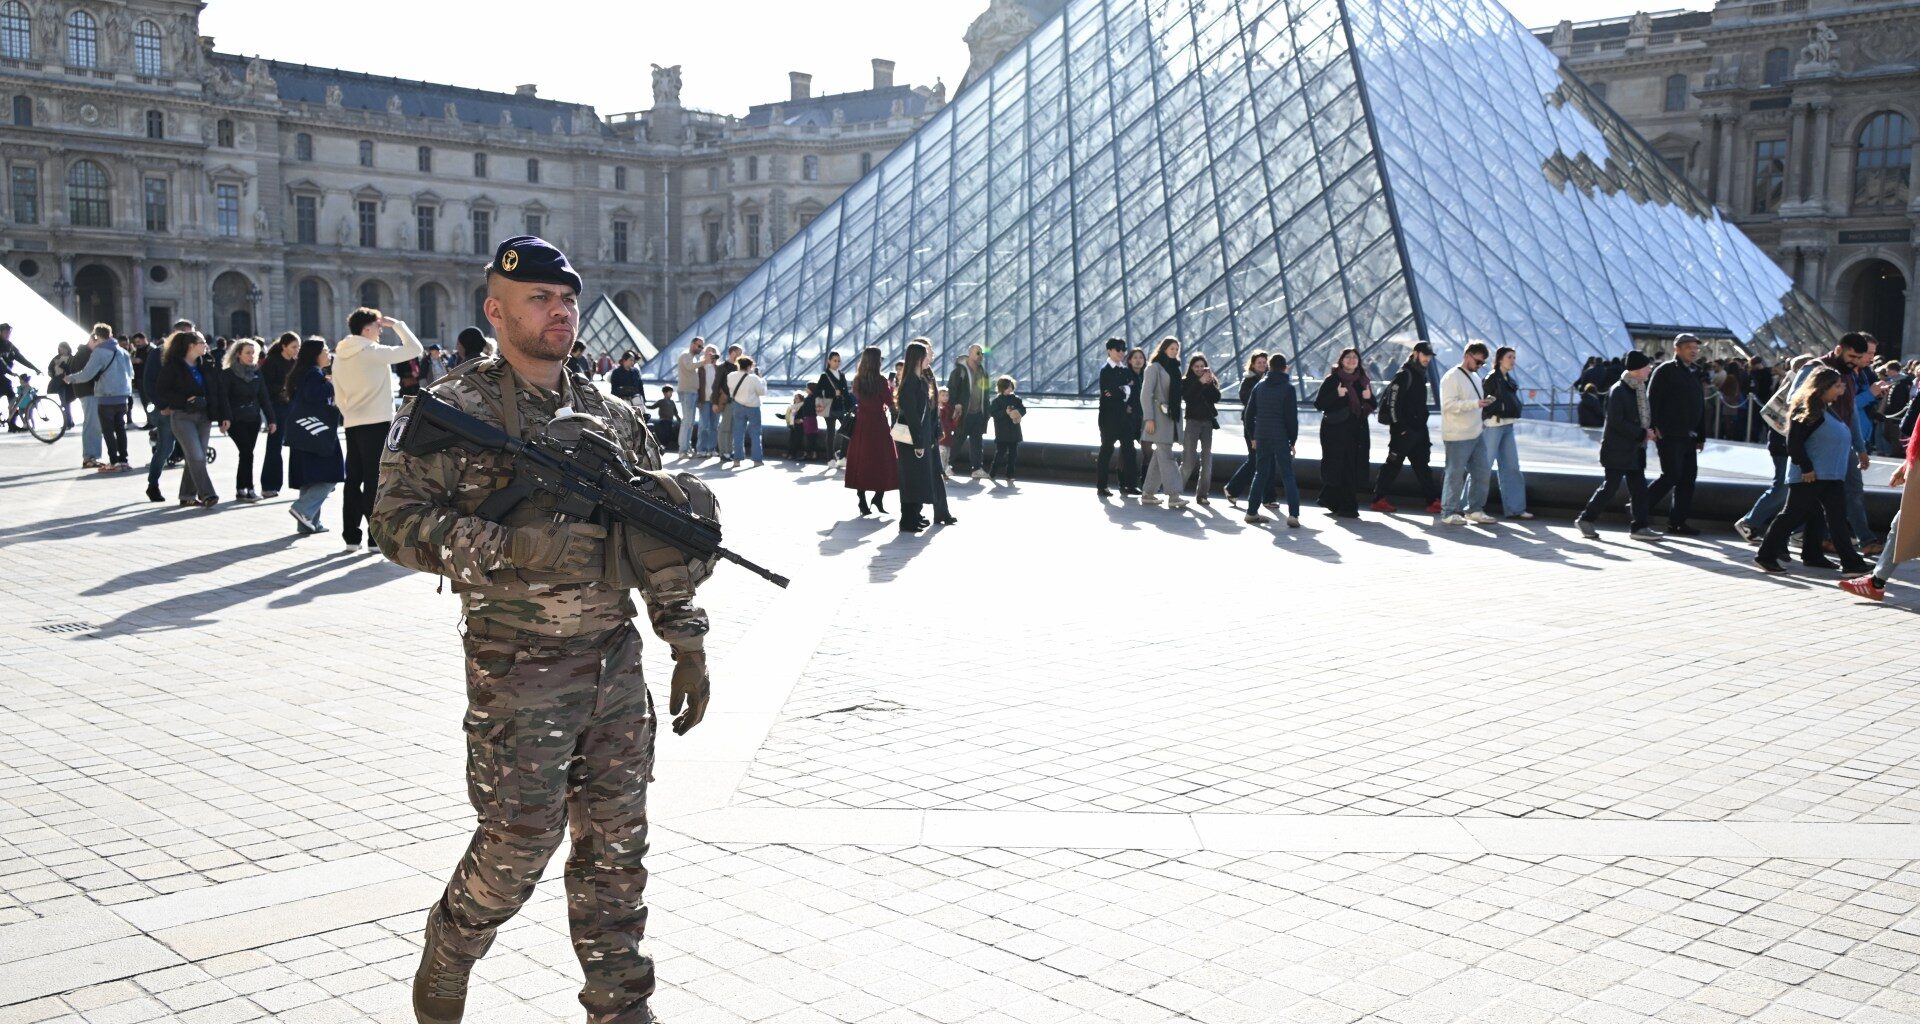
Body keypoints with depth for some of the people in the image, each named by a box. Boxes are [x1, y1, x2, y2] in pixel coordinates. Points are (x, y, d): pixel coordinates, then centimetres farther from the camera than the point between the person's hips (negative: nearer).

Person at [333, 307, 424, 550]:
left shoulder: (339, 356, 11)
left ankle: (350, 535, 14)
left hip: (353, 425, 7)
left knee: (353, 480, 11)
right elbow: (415, 348, -10)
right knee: (375, 481, -4)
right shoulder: (375, 352, -11)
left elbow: (339, 396, 15)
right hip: (377, 423, -7)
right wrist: (396, 325, 0)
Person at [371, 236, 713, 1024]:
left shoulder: (612, 418, 10)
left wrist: (688, 646, 11)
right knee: (519, 841, 0)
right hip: (518, 671, -5)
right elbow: (396, 522, -11)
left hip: (617, 664, 5)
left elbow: (663, 541, 14)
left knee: (616, 846, 10)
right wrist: (509, 545, -23)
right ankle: (445, 959, 28)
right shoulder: (454, 412, -5)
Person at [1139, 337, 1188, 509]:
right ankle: (1173, 496, -15)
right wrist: (1149, 418, -17)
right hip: (1159, 416, -8)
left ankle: (1148, 493, 15)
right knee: (1166, 457, -11)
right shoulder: (1154, 367, -5)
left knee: (1160, 456, 9)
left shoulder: (1174, 368, 17)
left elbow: (1177, 394, 17)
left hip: (1172, 417, 8)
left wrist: (1178, 418, 11)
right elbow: (1146, 393, -10)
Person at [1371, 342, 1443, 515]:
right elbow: (1392, 402, -18)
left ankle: (1433, 501, 7)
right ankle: (1379, 500, 4)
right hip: (1404, 430, -9)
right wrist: (1400, 427, -19)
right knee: (1393, 465, -3)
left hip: (1418, 429, 9)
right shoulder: (1404, 375, -12)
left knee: (1422, 465, 7)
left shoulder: (1422, 376, 16)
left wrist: (1422, 426, 16)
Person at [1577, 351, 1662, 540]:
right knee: (1610, 487, -4)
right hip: (1618, 450, -8)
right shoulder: (1618, 391, -15)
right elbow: (1617, 422, -20)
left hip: (1634, 450, 8)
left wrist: (1648, 431, 4)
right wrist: (1642, 433, -19)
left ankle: (1639, 526, 8)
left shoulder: (1639, 390, 12)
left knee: (1638, 488, 6)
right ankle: (1586, 519, 8)